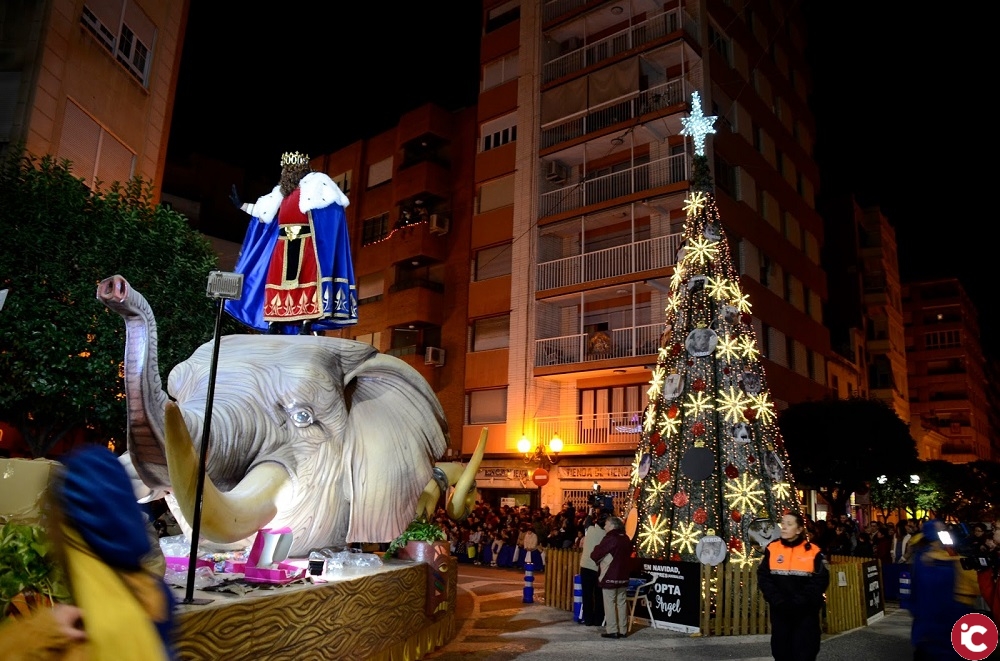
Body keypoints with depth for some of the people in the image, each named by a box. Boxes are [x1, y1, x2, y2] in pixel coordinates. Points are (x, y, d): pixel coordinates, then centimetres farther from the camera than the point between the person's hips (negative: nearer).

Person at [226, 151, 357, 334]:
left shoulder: (316, 181, 6)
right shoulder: (281, 190, 26)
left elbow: (332, 204, -6)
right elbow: (263, 212, 31)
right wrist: (241, 205, 37)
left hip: (306, 242, -7)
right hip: (284, 243, 7)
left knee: (306, 279, -14)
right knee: (278, 279, 0)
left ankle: (306, 327, -17)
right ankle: (273, 327, 1)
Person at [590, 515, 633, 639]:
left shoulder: (610, 538, -14)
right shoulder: (626, 539, 8)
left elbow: (595, 555, -11)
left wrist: (596, 558, 10)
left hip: (610, 576, -7)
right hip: (623, 576, 7)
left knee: (610, 603, -1)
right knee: (621, 603, 11)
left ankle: (612, 630, 0)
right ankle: (623, 630, 13)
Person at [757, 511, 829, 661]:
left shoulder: (813, 551, -4)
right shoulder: (772, 549, 1)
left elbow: (820, 581, -10)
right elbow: (763, 577, -1)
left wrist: (798, 602, -17)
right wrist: (778, 601, -14)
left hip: (805, 612, -2)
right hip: (779, 611, 2)